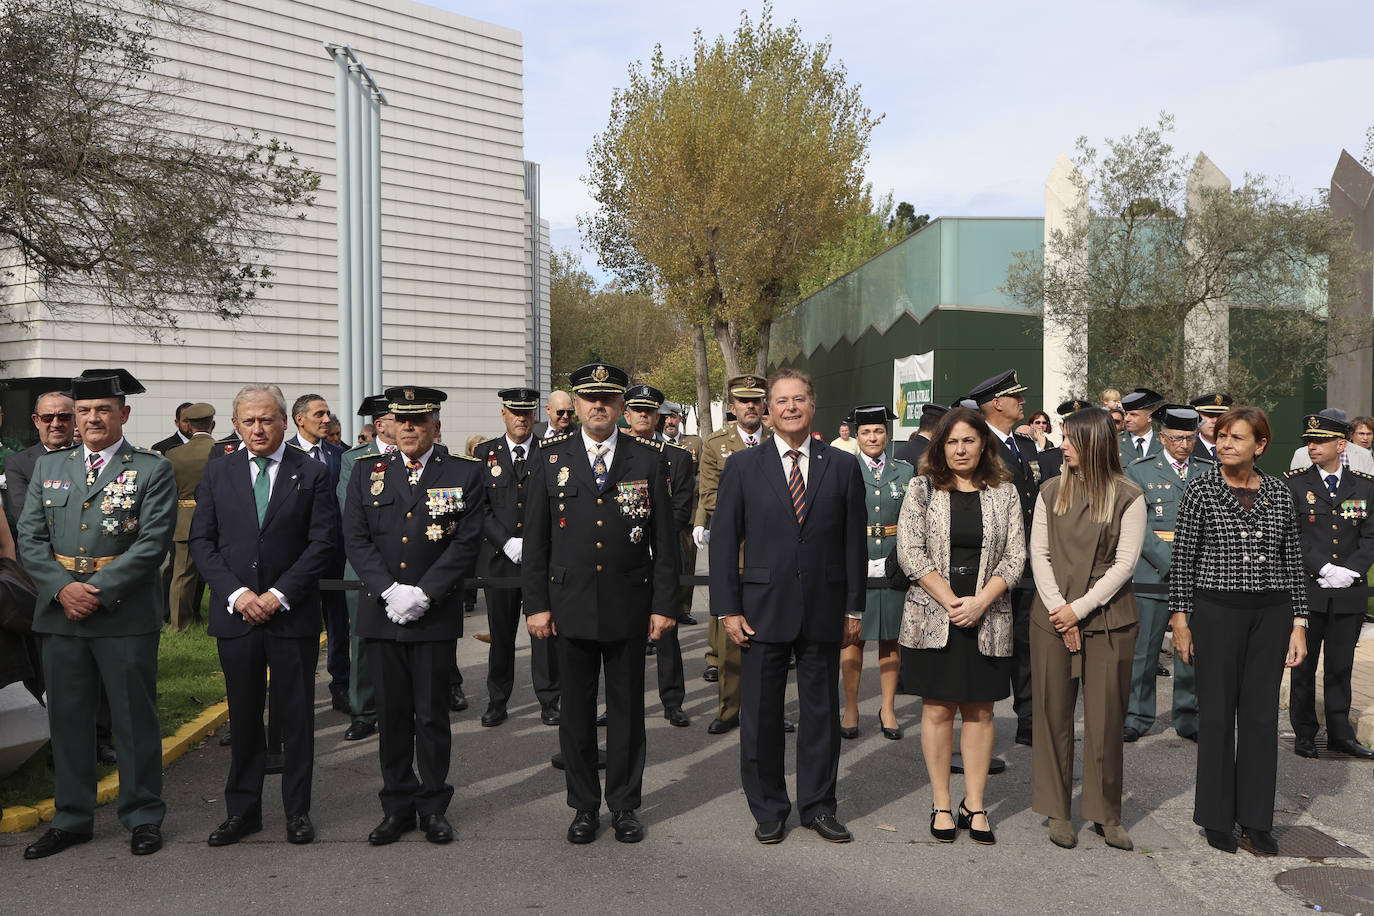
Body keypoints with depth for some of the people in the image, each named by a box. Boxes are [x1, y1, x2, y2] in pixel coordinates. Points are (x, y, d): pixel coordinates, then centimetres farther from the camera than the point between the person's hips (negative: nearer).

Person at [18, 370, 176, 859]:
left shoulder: (152, 470, -2)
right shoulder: (48, 467, 12)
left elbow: (152, 543, -10)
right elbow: (30, 538, 7)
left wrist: (99, 591, -16)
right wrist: (61, 588, -9)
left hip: (126, 616, -4)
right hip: (60, 613, 4)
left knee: (135, 718, 4)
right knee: (67, 719, 12)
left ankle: (143, 817, 18)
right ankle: (72, 819, 26)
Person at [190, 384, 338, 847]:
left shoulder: (312, 473, 0)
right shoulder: (217, 472, 7)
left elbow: (322, 542, -5)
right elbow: (201, 540, 3)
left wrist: (279, 594, -12)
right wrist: (236, 593, -9)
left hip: (293, 615, -2)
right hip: (235, 615, 2)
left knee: (296, 716, 6)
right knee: (243, 717, 11)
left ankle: (298, 810, 18)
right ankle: (243, 810, 23)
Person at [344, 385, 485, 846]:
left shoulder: (464, 474, 0)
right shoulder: (367, 472, 8)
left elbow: (466, 543, -6)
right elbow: (355, 539, 2)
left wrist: (423, 594, -14)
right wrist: (389, 591, -11)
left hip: (436, 614, -2)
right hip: (381, 613, 2)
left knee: (432, 715, 5)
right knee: (391, 714, 9)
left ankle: (434, 807, 20)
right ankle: (397, 806, 22)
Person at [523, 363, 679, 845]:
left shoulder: (647, 460, 2)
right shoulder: (552, 457, 3)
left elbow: (665, 539, 2)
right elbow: (535, 538, 4)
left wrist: (665, 604, -2)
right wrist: (536, 604, -2)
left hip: (629, 607, 0)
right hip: (570, 606, 1)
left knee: (627, 709, 9)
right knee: (576, 710, 10)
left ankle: (624, 805, 25)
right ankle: (584, 806, 25)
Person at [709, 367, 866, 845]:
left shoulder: (843, 466, 5)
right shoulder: (743, 466, 2)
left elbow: (853, 543, 6)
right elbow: (723, 541, 0)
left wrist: (854, 608, 3)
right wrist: (727, 608, -6)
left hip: (824, 610, 1)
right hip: (763, 609, -1)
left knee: (822, 712, 11)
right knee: (760, 715, 7)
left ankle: (818, 806, 28)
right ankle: (768, 809, 24)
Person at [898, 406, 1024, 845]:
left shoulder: (1004, 492, 6)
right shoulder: (923, 488, 2)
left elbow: (1015, 557, 2)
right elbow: (909, 552, -5)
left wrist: (979, 602, -11)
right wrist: (949, 601, -12)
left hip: (987, 618, 1)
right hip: (933, 616, -1)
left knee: (980, 710, 7)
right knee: (938, 709, 3)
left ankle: (975, 804, 17)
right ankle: (941, 804, 14)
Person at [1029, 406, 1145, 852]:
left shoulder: (1127, 497, -2)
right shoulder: (1051, 491, 8)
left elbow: (1124, 563, -6)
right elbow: (1039, 554, 5)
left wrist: (1079, 608, -11)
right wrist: (1057, 608, -6)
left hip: (1108, 620, -2)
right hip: (1052, 616, 2)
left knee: (1105, 717, 2)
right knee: (1053, 713, 5)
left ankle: (1106, 813, 17)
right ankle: (1057, 811, 17)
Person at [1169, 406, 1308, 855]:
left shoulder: (1279, 493, 5)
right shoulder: (1201, 490, -3)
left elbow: (1293, 561, 8)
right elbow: (1182, 558, -2)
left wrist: (1299, 623, 5)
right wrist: (1180, 619, -5)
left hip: (1271, 613, 3)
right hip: (1216, 610, -3)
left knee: (1262, 713, 7)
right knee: (1217, 712, 3)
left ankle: (1257, 817, 19)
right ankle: (1217, 817, 16)